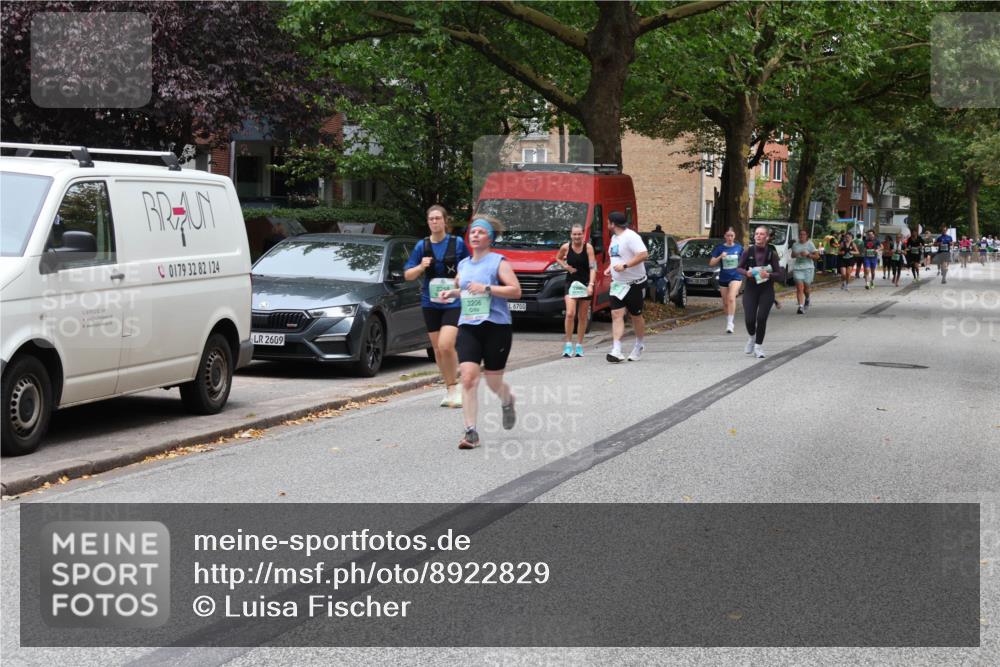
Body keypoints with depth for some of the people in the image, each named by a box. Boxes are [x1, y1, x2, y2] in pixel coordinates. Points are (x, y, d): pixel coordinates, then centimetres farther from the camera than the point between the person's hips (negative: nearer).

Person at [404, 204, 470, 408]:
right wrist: (421, 267, -11)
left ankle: (453, 387, -4)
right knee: (438, 349, 8)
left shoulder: (457, 243, 0)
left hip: (453, 302, -3)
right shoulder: (422, 246, 5)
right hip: (431, 303, 4)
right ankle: (449, 388, 22)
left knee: (446, 345, -19)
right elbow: (407, 275, 7)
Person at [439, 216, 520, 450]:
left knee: (493, 382, 6)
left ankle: (507, 402, 43)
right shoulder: (463, 264, 14)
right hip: (468, 326, 4)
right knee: (468, 378, -13)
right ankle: (471, 432, -12)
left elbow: (516, 291, -12)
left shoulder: (498, 262, -3)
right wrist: (452, 292, 10)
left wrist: (487, 288, -19)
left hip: (496, 326, -4)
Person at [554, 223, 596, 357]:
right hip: (571, 282, 0)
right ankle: (568, 344, -7)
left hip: (585, 283, 0)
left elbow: (593, 267, -12)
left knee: (582, 316, 7)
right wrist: (566, 266, -3)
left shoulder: (588, 247, -8)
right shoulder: (566, 247, -3)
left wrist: (591, 284, -24)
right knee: (570, 313, -15)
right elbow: (558, 258, 17)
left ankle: (579, 346, 17)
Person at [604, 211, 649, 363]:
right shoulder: (614, 238, 13)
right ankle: (616, 350, -16)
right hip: (617, 284, 7)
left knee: (636, 316, 8)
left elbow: (643, 254, -26)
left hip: (634, 283, -7)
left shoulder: (631, 237, -16)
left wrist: (625, 266, -27)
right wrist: (610, 268, 9)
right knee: (616, 314, -7)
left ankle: (639, 346, 28)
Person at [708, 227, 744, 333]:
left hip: (736, 277, -2)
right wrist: (720, 257, -18)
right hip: (723, 278, 2)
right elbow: (711, 263, -3)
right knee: (725, 303, 10)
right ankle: (731, 322, 29)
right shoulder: (720, 248, 0)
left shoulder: (739, 247, 1)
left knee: (731, 298, -23)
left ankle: (730, 323, -25)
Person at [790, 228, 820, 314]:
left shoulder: (810, 244, -2)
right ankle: (801, 306, -15)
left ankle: (807, 299, 40)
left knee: (806, 287, 7)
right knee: (799, 288, -10)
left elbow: (817, 256, -5)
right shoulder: (795, 244, 8)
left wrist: (808, 254, -19)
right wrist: (795, 255, -2)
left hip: (808, 268, -2)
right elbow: (792, 255, 21)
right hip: (797, 268, 2)